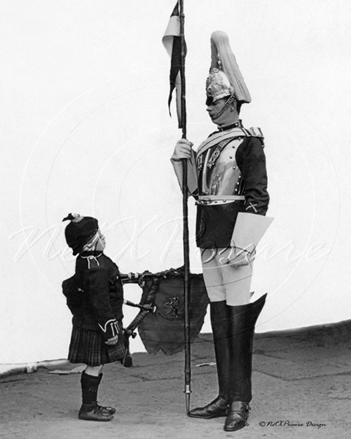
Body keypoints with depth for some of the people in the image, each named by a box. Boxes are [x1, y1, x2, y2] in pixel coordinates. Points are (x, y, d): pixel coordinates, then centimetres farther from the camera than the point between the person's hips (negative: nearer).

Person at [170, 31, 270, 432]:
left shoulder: (248, 142, -6)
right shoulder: (208, 145, 16)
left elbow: (257, 197, -12)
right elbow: (194, 189, 17)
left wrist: (244, 243, -18)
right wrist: (181, 160, 2)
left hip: (236, 242, -8)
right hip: (210, 242, 8)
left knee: (239, 322, -4)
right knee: (219, 320, 11)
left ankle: (240, 402, 2)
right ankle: (226, 396, 18)